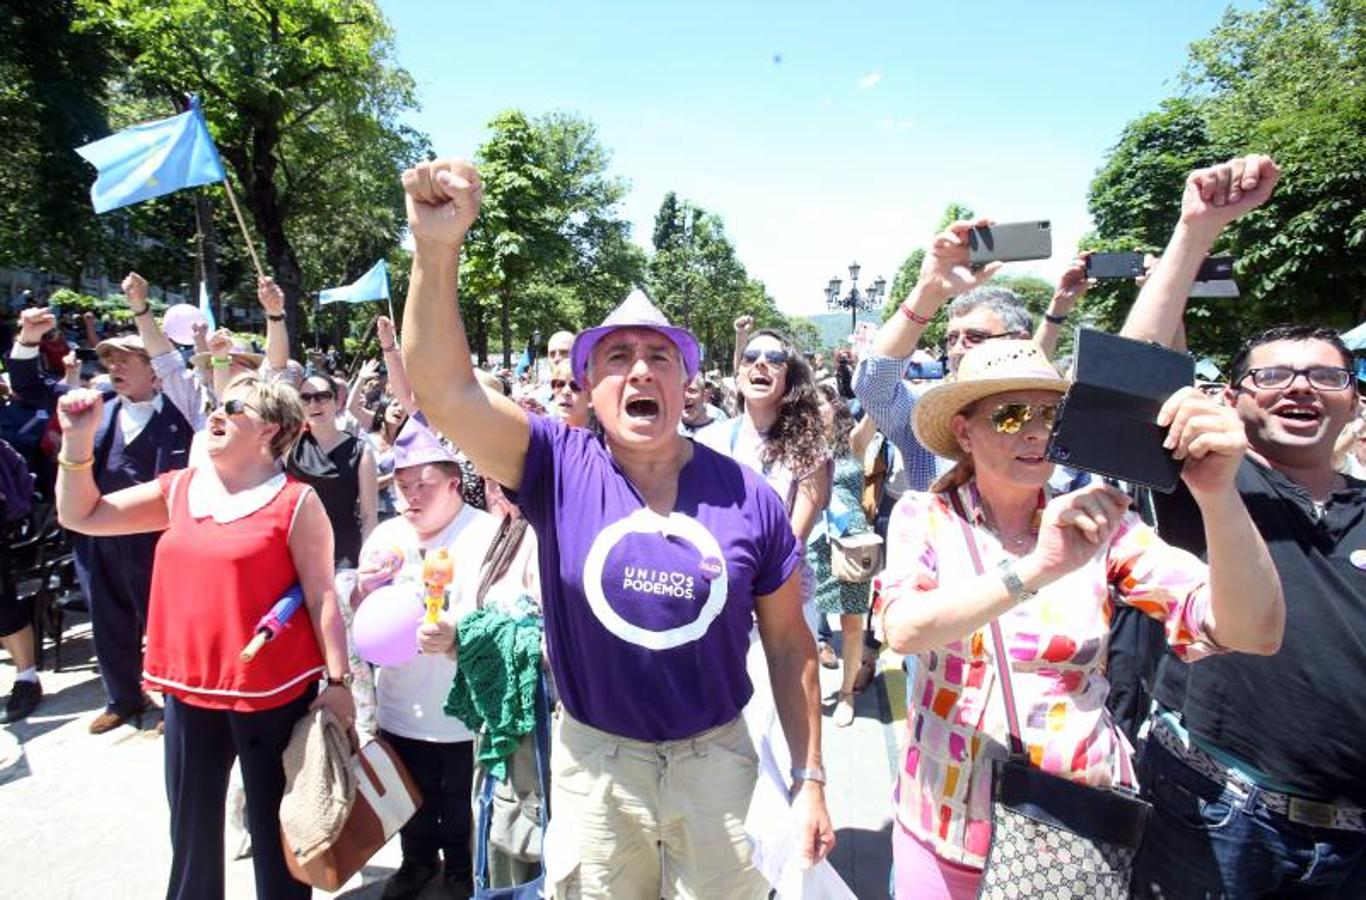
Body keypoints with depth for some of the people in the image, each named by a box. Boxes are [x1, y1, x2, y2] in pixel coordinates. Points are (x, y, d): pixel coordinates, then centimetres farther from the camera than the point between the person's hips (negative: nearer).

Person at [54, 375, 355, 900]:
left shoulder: (295, 502, -12)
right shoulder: (178, 490, 6)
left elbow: (322, 597, -11)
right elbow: (79, 516, 11)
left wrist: (337, 681, -13)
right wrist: (78, 438, -2)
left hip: (271, 689, -5)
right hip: (189, 685, 6)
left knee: (272, 821, 12)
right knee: (191, 821, 22)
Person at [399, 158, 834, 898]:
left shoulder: (748, 497, -10)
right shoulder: (560, 467, -11)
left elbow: (788, 643, -2)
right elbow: (443, 390, -24)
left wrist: (809, 780, 0)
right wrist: (437, 250, -37)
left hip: (717, 758, 1)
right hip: (594, 762, 0)